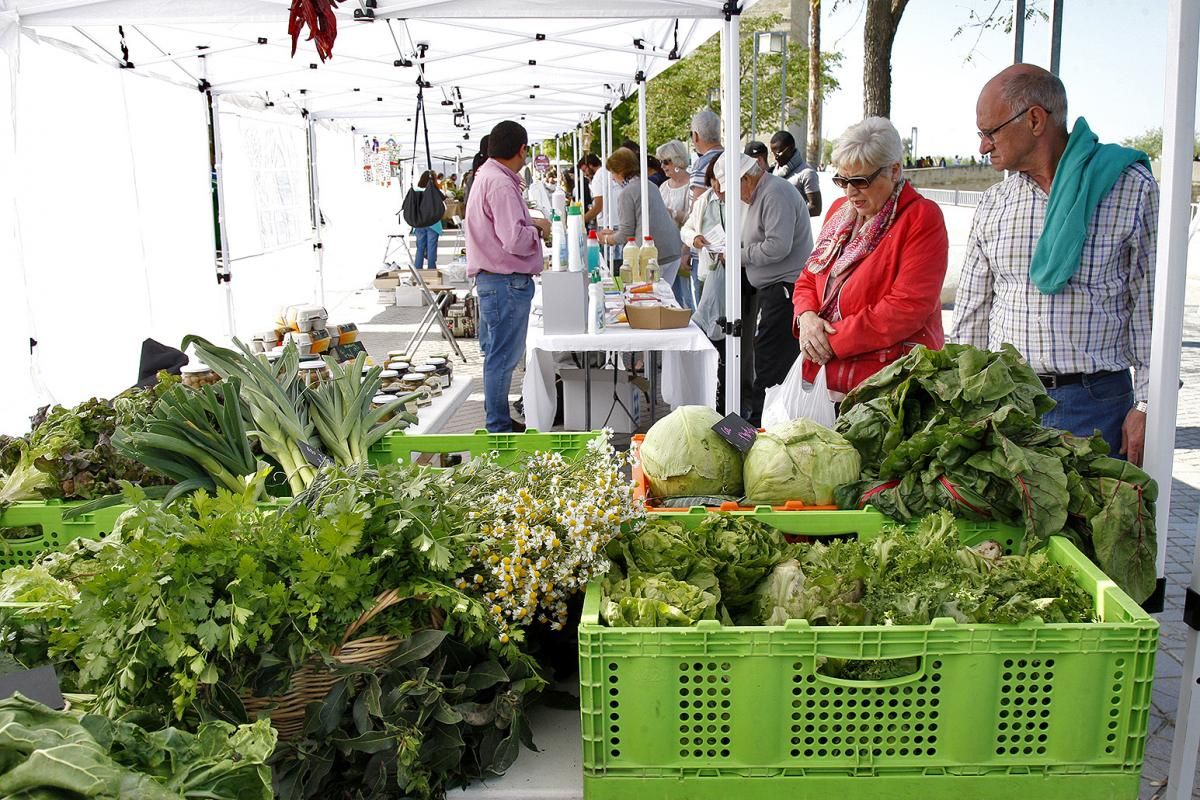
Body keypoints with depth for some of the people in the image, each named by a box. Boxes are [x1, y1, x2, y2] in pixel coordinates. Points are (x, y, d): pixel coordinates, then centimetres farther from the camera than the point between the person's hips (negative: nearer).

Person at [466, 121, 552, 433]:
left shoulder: (486, 176, 14)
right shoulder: (501, 184, -19)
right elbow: (515, 240, -26)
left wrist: (529, 223, 16)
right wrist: (539, 231, -8)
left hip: (494, 279, 11)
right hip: (507, 282, -11)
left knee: (501, 355, 19)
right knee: (502, 357, -2)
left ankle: (500, 421, 30)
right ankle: (499, 428, 6)